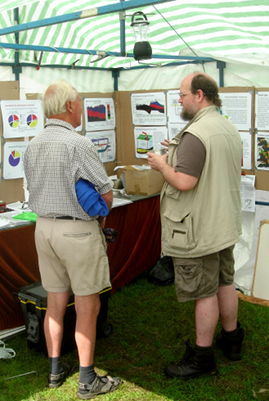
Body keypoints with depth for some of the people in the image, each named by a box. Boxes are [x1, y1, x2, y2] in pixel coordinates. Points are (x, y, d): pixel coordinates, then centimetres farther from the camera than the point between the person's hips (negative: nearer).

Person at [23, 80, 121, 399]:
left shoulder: (32, 146, 6)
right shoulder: (77, 144, -17)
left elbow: (35, 190, 13)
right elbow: (105, 192, -13)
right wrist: (101, 218, 5)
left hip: (44, 227, 7)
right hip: (77, 230, -7)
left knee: (55, 303, 17)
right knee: (87, 307, 5)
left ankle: (55, 370, 30)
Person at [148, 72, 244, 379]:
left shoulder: (195, 134, -22)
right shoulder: (230, 130, 8)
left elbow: (184, 182, -29)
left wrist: (162, 165, -9)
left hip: (198, 230, -9)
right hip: (225, 224, 9)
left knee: (205, 294, 2)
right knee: (225, 284, 20)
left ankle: (202, 357, 16)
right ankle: (231, 339, 36)